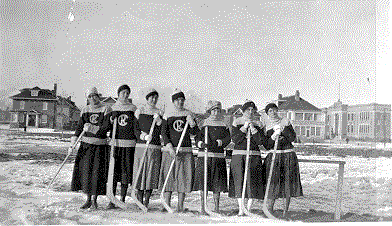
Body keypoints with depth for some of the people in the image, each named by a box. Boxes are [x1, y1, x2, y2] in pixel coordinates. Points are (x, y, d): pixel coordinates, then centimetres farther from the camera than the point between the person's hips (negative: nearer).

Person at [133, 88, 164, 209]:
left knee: (152, 173, 1)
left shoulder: (159, 113, 12)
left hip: (155, 146, 2)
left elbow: (161, 132, 7)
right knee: (140, 171, -2)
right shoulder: (140, 110, 8)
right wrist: (144, 135, -10)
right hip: (141, 145, -1)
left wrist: (159, 121, -10)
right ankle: (140, 201, 8)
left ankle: (146, 202, 10)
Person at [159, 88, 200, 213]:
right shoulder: (167, 115, 6)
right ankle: (167, 205, 4)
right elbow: (164, 132, 1)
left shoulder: (189, 114, 9)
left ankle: (180, 206, 8)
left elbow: (195, 132, 7)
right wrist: (170, 147, -12)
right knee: (168, 175, -3)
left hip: (185, 149, 1)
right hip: (170, 149, -1)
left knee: (183, 176, 0)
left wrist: (192, 123, -13)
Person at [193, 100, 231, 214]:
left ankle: (216, 208, 13)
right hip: (204, 155, -1)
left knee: (217, 183, 2)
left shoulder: (223, 125, 11)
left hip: (218, 156, 1)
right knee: (203, 181, -4)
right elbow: (198, 137, 3)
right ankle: (203, 207, 5)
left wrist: (218, 142, -15)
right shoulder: (204, 123, 9)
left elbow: (228, 138, 2)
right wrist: (201, 144, -18)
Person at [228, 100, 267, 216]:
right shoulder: (236, 122, 6)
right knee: (238, 180, -3)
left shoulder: (257, 124, 9)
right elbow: (235, 139, -5)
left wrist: (253, 128, -9)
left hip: (254, 155, 1)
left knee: (252, 181, -4)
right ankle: (241, 209, 5)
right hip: (238, 154, 0)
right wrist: (244, 127, -11)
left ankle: (249, 208, 6)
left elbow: (261, 141, -2)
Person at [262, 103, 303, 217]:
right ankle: (269, 210, -1)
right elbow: (266, 146, 0)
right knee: (273, 183, -8)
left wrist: (284, 128, -15)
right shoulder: (266, 126, 6)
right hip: (273, 156, 0)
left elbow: (293, 138, -5)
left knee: (288, 182, 2)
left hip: (288, 156, 1)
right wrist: (273, 136, -15)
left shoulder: (285, 121, 5)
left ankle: (285, 211, 13)